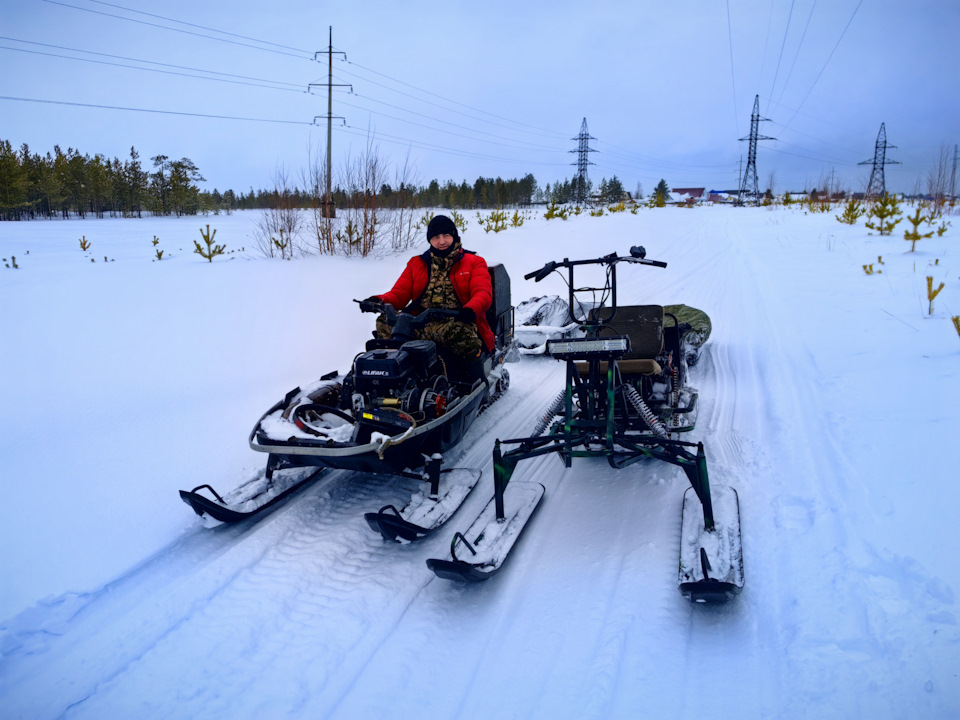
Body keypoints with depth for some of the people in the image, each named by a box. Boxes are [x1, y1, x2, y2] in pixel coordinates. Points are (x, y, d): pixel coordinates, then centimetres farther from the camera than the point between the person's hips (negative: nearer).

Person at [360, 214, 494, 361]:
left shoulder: (474, 262, 14)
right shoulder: (416, 264, 23)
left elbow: (484, 292, -2)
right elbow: (400, 293, 15)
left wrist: (471, 309, -28)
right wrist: (378, 301, -10)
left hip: (458, 320, -3)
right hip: (419, 323, 3)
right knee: (385, 322, -24)